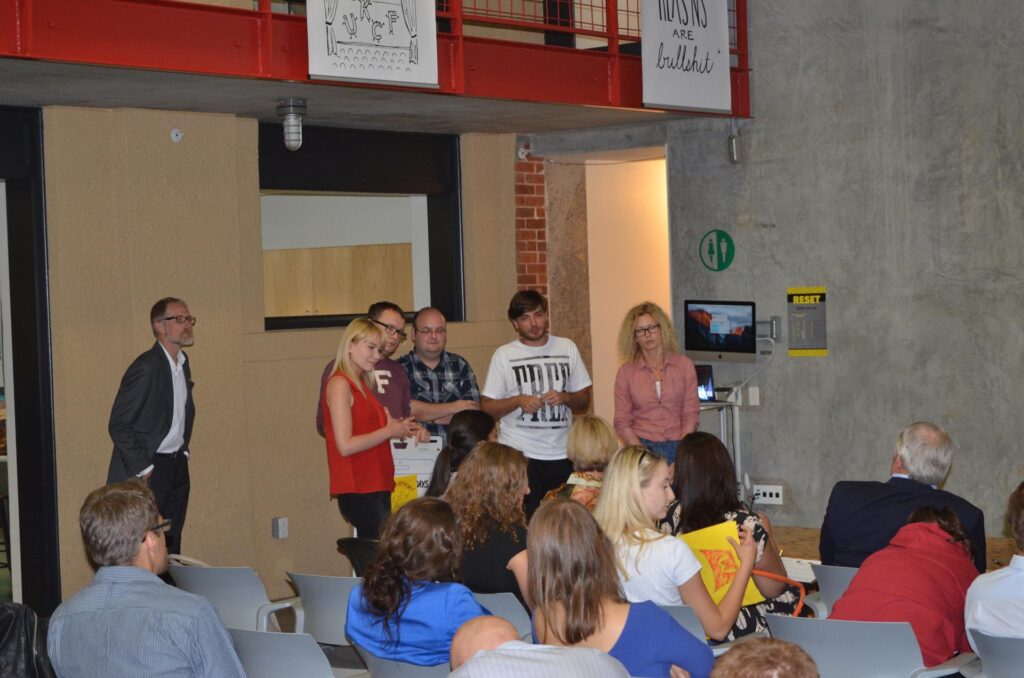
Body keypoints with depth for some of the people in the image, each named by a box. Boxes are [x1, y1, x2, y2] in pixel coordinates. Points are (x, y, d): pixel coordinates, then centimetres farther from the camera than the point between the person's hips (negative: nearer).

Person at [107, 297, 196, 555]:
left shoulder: (182, 362, 10)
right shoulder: (145, 368, -17)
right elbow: (119, 425, -16)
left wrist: (183, 451, 15)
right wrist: (143, 469, -15)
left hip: (177, 466, 8)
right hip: (148, 469, -8)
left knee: (172, 544, 11)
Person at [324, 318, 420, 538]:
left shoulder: (362, 385, 18)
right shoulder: (340, 384, -9)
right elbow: (345, 445, -16)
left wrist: (401, 429, 5)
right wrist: (390, 431, -8)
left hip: (377, 489, 9)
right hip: (358, 493, -9)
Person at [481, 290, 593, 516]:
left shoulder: (567, 348, 11)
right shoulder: (504, 355, 3)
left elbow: (584, 401, 15)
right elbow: (486, 408, 3)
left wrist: (564, 397, -6)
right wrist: (518, 401, -13)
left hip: (562, 453, 2)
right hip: (519, 455, -2)